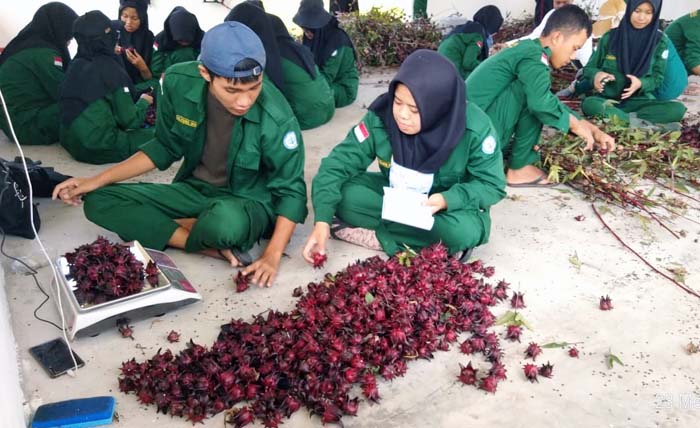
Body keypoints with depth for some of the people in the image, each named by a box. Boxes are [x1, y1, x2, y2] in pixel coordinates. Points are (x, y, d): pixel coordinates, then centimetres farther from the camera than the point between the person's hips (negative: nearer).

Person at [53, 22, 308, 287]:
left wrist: (272, 255, -26)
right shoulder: (180, 82, -16)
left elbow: (290, 189, -14)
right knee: (98, 202, -9)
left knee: (225, 222, -41)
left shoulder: (276, 118, -26)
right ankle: (212, 246, -17)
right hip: (195, 189, 5)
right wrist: (97, 181, -2)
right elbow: (165, 147, 1)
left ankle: (160, 228, -6)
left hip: (249, 201, -5)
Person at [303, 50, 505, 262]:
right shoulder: (380, 117, -23)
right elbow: (338, 163, -20)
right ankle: (431, 240, -18)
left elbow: (492, 185, -16)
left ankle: (377, 234, -18)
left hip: (450, 204, -2)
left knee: (464, 231, -36)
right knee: (344, 196, -24)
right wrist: (322, 221, -32)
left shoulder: (474, 129, -26)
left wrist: (447, 199, -35)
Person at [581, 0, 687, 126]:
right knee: (589, 104, -37)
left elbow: (658, 78, 4)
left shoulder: (660, 41, 3)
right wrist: (596, 74, -18)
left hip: (640, 100, 2)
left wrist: (641, 83, -20)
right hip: (608, 99, -1)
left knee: (678, 109, -27)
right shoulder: (610, 37, 1)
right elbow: (589, 67, 7)